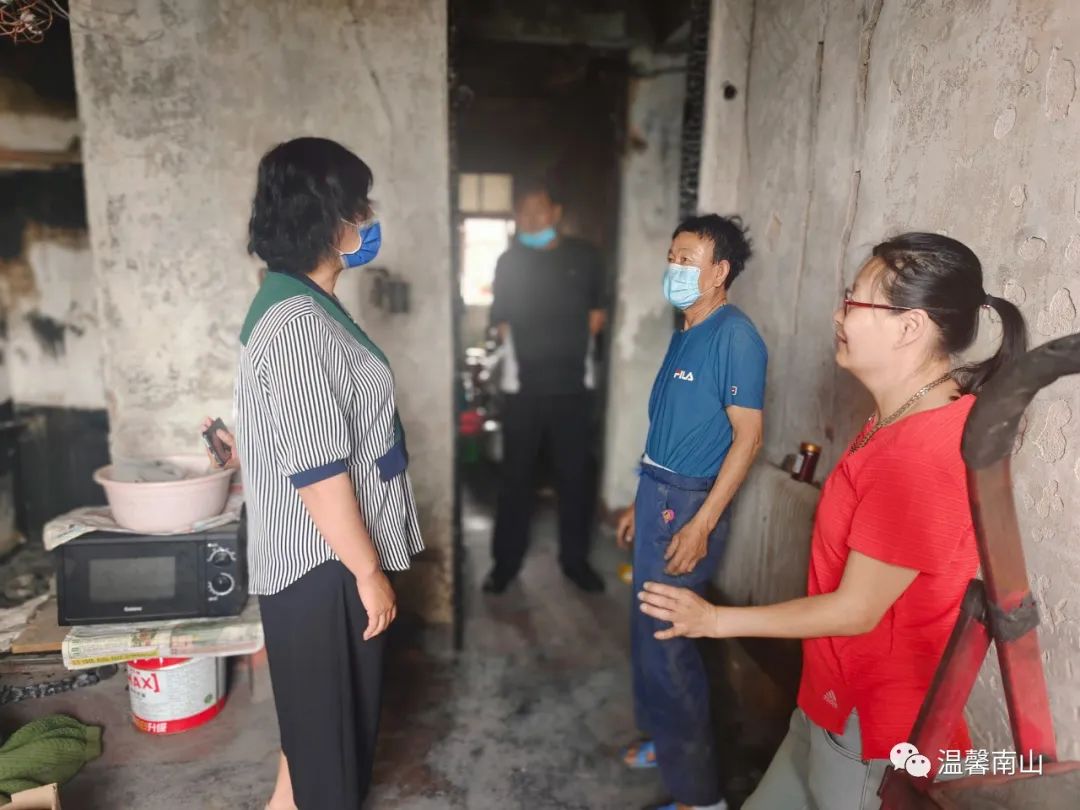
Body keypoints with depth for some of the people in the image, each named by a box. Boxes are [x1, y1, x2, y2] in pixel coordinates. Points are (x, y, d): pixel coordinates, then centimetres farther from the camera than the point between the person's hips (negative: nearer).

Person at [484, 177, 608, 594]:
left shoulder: (585, 257, 2)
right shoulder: (509, 262, 3)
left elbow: (596, 316, 9)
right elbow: (502, 322, 8)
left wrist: (569, 349, 4)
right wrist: (535, 351, 4)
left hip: (573, 385, 1)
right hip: (523, 387, 0)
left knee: (575, 475, 8)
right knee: (516, 477, 6)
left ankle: (575, 559, 24)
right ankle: (505, 561, 20)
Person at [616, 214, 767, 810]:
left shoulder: (735, 336, -16)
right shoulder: (685, 333, 11)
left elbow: (746, 437, -19)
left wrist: (700, 525, -22)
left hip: (689, 503, -9)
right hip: (658, 494, 9)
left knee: (664, 641, 0)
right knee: (649, 631, 19)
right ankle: (666, 738, 39)